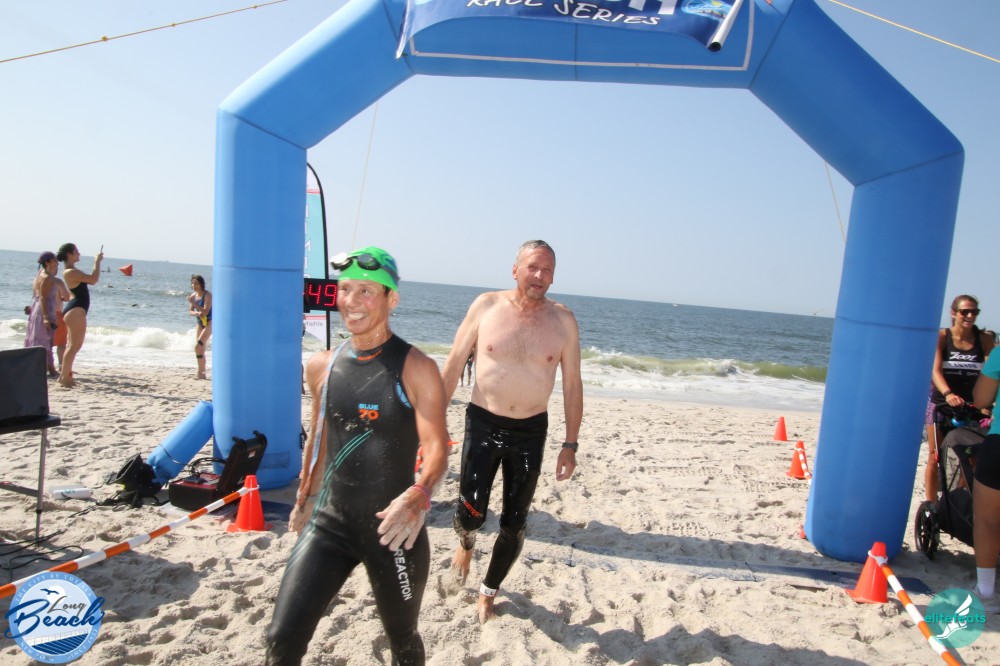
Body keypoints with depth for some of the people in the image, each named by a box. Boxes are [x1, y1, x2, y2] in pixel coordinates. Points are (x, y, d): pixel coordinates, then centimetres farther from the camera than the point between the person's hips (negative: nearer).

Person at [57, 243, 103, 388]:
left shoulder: (72, 271, 15)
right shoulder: (70, 272, -17)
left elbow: (91, 279, 24)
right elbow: (93, 279, -24)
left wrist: (97, 262, 17)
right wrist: (97, 261, -14)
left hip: (74, 310, 11)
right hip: (76, 310, -11)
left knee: (72, 345, 15)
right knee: (75, 345, -9)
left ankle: (65, 375, 21)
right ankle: (64, 377, -6)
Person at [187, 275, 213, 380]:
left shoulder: (207, 295, -15)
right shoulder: (193, 295, 4)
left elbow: (205, 312, -22)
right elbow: (190, 311, 6)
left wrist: (193, 303, -24)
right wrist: (197, 313, -16)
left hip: (209, 322, -8)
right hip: (200, 323, 8)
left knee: (198, 346, -19)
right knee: (200, 349, 9)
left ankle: (200, 373, -15)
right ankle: (202, 373, 17)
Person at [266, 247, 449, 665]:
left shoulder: (416, 369, -14)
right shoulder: (322, 366, 2)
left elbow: (437, 448, -19)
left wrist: (419, 495, -39)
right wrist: (304, 498, 24)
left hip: (393, 530, -3)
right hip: (329, 522, 4)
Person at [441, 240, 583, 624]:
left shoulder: (563, 320, -3)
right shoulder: (487, 306, -5)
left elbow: (572, 385, 2)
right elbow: (454, 365, 0)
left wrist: (570, 445, 0)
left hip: (530, 432, 1)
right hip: (483, 423, -1)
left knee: (514, 524, 9)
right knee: (471, 513, -5)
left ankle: (489, 591, 35)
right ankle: (466, 543, 34)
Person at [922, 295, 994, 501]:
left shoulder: (985, 339, -1)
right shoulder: (941, 336, -7)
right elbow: (935, 370, -16)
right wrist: (948, 394, -34)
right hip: (940, 404, -2)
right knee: (934, 458, 5)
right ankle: (931, 505, 15)